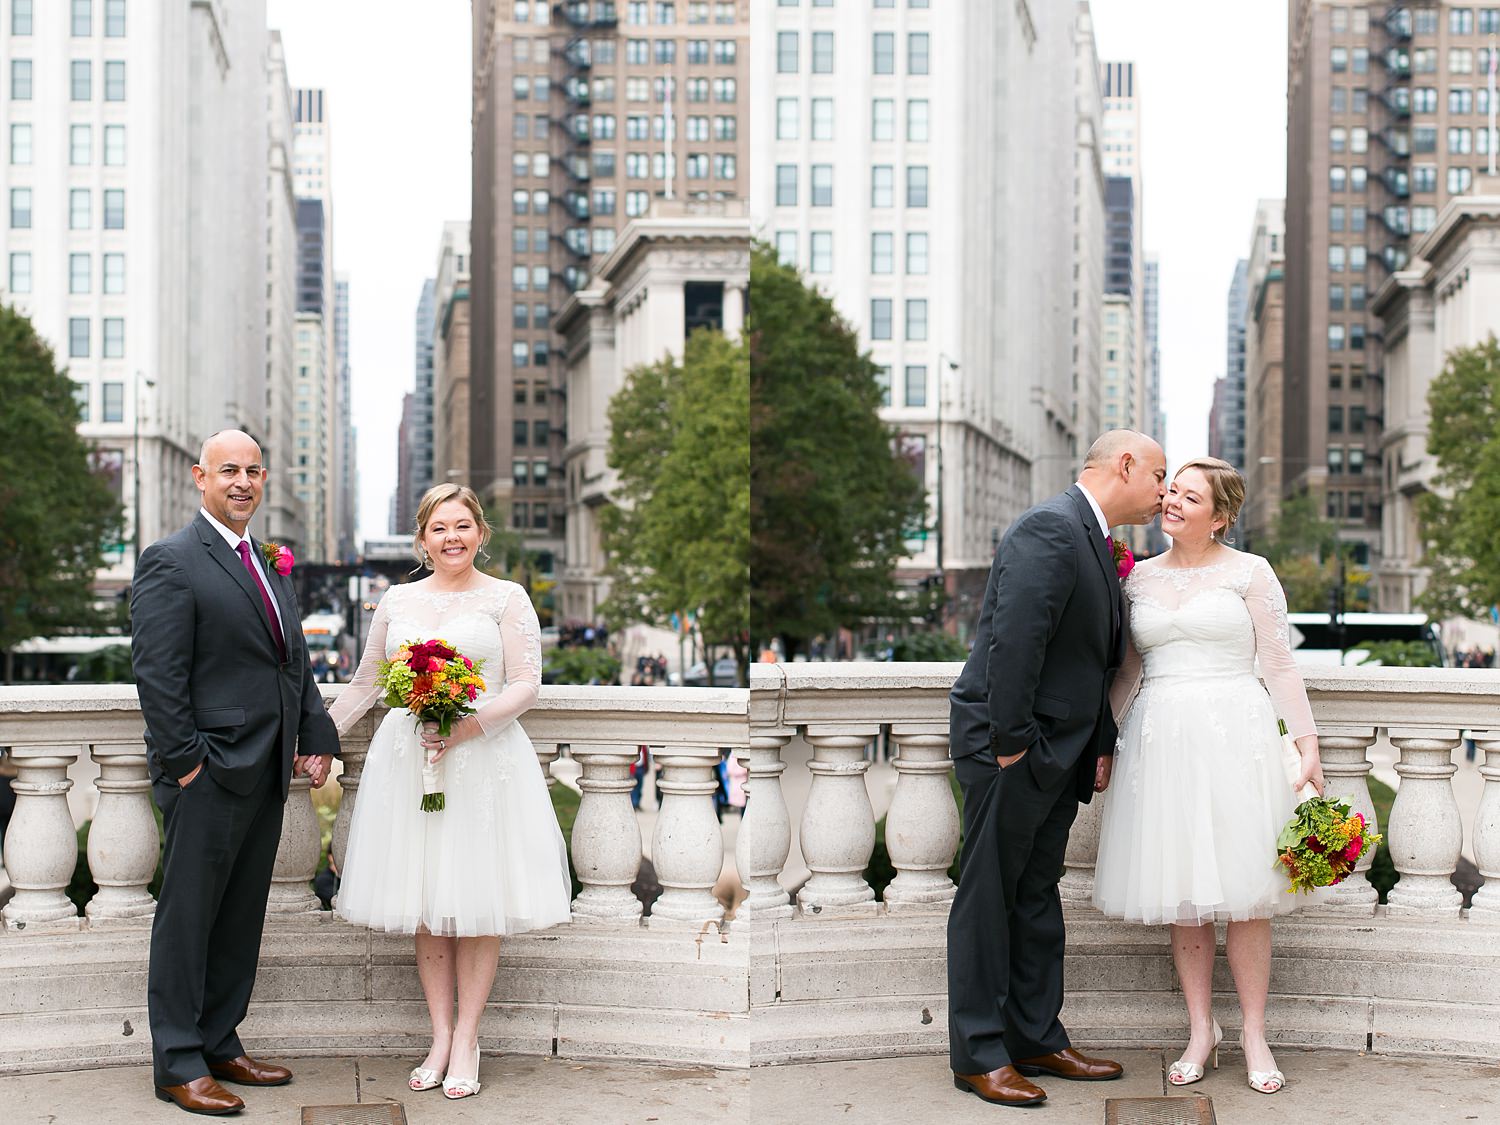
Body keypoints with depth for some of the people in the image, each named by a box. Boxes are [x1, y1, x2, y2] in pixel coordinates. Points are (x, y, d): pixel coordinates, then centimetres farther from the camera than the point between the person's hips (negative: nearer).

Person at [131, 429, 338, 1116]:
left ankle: (220, 1046, 25)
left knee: (240, 921, 14)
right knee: (187, 919, 1)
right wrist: (184, 761, -16)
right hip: (207, 775, -8)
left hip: (266, 775, 8)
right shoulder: (171, 562, -9)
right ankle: (178, 1065, 9)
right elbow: (157, 674, -14)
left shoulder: (270, 564, 16)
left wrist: (316, 736, 9)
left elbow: (294, 662, 20)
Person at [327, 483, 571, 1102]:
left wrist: (469, 725, -17)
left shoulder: (507, 598, 2)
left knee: (476, 900, -2)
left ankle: (466, 1038, 6)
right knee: (425, 903, 4)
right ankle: (440, 1035, 11)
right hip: (408, 760, 3)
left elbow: (527, 684, -4)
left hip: (485, 759, -3)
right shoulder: (397, 600, 12)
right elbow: (365, 683, 19)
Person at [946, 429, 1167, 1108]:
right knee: (989, 897, 0)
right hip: (1011, 749, -10)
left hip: (1058, 755, 10)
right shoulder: (1050, 530, -17)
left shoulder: (1094, 542, 15)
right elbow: (1014, 640, -24)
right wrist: (1010, 742, -23)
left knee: (1038, 895, 15)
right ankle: (979, 1054, 8)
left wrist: (1102, 746, 12)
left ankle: (1036, 1040, 25)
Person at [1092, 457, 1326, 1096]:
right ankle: (1201, 1030, 16)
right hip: (1160, 737, 3)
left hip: (1233, 733, -3)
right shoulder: (1139, 577, 12)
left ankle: (1254, 1035, 9)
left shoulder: (1249, 573, 1)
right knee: (1181, 892, 5)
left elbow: (1279, 665, 0)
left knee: (1241, 889, -2)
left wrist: (1307, 742, -5)